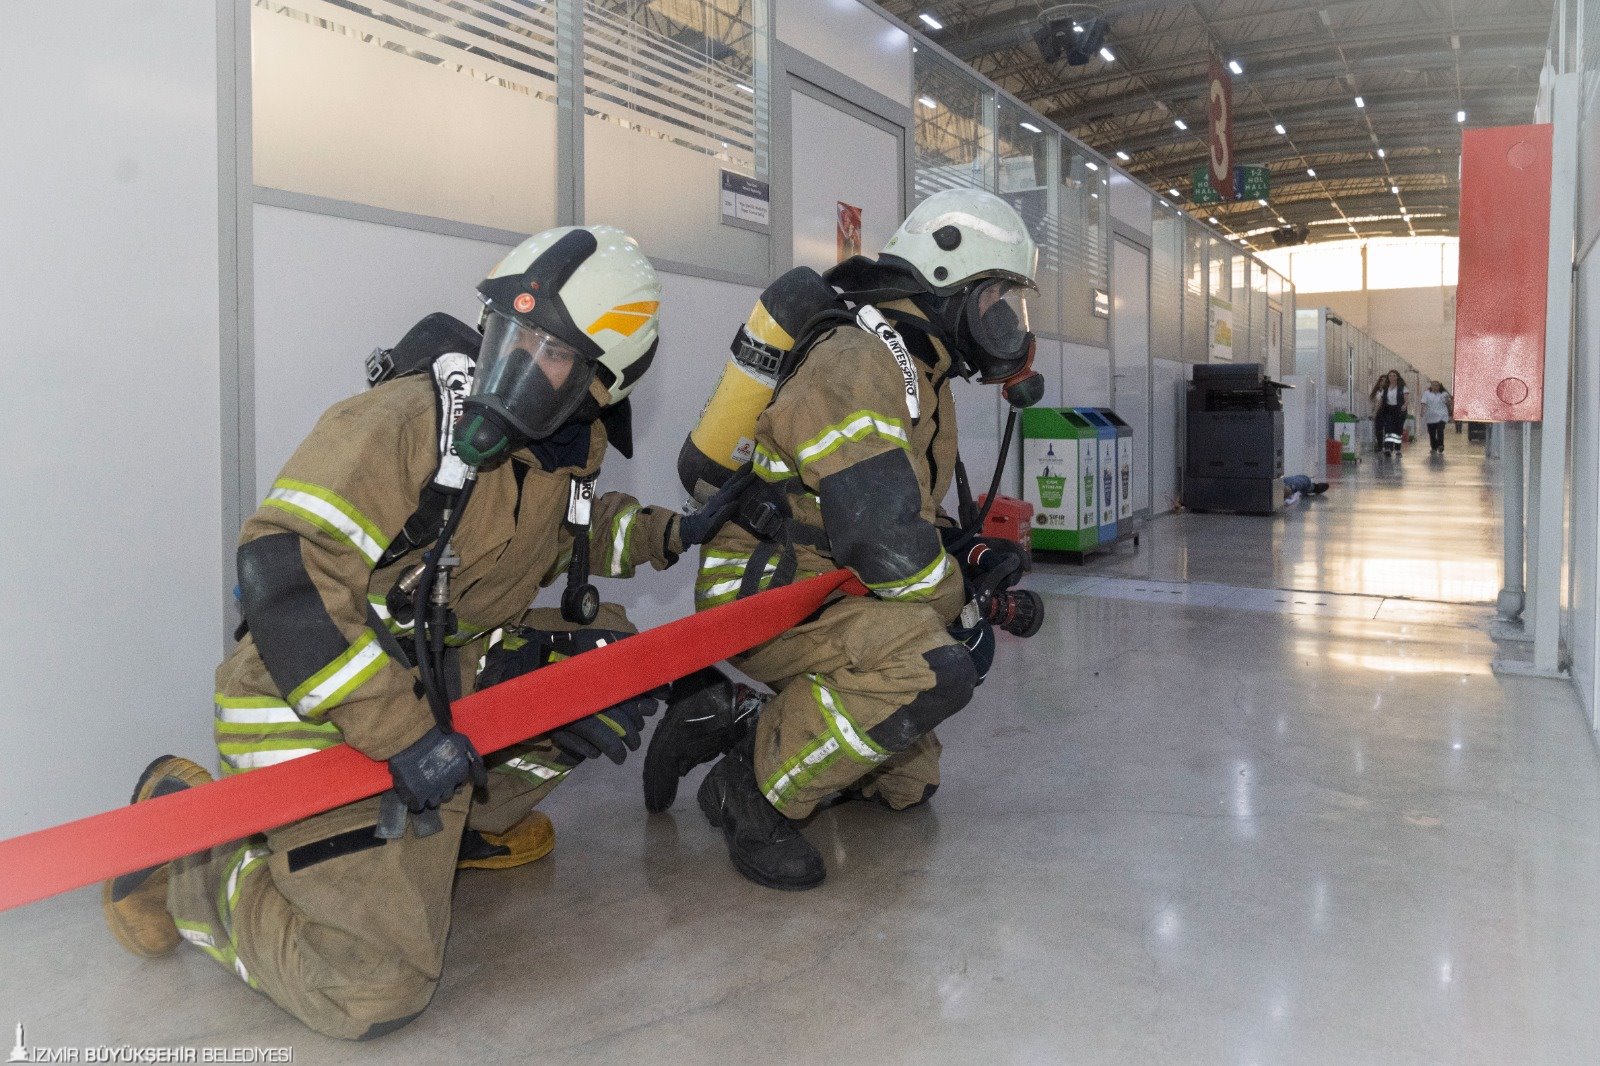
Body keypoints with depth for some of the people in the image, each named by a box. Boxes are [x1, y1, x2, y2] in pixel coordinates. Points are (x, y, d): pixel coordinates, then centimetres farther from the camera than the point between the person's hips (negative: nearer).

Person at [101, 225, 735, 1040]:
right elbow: (282, 573, -29)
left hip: (447, 681, 8)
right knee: (374, 992, -12)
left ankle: (463, 824, 15)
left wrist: (664, 534, 15)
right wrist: (402, 731, -31)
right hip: (318, 715, -8)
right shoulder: (404, 420, -24)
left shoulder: (567, 453, 2)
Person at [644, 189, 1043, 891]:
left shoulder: (918, 373, 14)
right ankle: (754, 792, -16)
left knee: (909, 784, 17)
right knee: (933, 668, -36)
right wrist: (960, 619, -12)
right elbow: (886, 543, -29)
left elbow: (911, 514, 22)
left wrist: (968, 555, 2)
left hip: (828, 595, 11)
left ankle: (730, 726, 21)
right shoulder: (859, 365, -21)